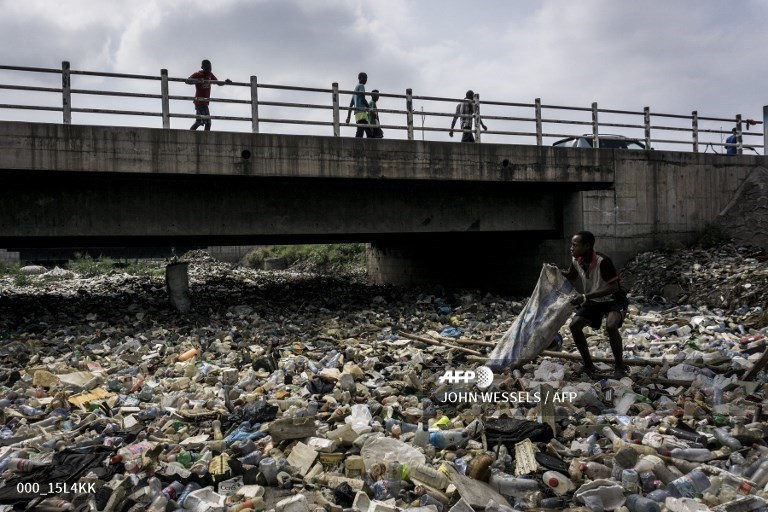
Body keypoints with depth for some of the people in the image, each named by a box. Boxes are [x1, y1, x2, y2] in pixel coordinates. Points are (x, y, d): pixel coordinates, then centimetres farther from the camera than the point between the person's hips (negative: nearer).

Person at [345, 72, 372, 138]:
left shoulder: (356, 88, 30)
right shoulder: (361, 86, 3)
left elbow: (351, 105, 26)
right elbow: (363, 99, -12)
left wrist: (348, 117, 22)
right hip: (361, 112, -10)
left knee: (369, 134, 5)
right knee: (360, 133, -22)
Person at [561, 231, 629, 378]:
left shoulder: (603, 261, -31)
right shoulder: (576, 261, -11)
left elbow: (614, 287, -31)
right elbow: (571, 276, 11)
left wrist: (585, 297, -34)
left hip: (614, 300, -7)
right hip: (593, 301, 7)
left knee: (611, 326, -33)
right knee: (574, 325, -10)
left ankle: (620, 366, -13)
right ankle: (589, 365, 5)